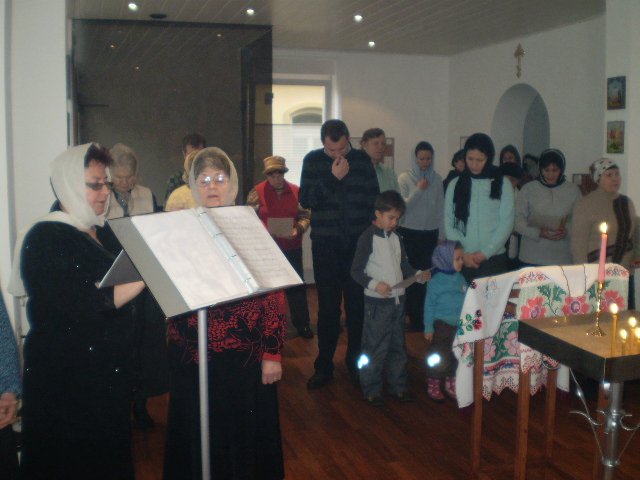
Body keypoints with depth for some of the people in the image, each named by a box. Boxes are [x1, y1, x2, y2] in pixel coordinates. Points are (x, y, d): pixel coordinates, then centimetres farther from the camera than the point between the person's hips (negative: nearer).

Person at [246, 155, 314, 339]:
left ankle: (302, 324, 20)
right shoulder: (257, 192, -5)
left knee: (296, 285, 8)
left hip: (292, 248, 2)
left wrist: (297, 229, -14)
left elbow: (305, 216, 5)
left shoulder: (296, 191, 1)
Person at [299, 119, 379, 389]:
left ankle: (355, 362, 19)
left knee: (358, 305, 4)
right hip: (325, 245, -1)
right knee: (328, 306, 4)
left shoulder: (362, 160, 3)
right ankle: (324, 366, 14)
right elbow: (305, 200, -7)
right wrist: (332, 178, -17)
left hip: (358, 243, 1)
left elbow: (373, 198, 7)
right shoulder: (312, 161, 1)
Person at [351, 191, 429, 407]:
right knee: (375, 348, 0)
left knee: (398, 346, 16)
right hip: (377, 302, -7)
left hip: (398, 299, 7)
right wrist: (374, 284, -25)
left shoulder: (396, 237, 9)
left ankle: (398, 385, 29)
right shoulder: (368, 238, -12)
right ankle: (371, 390, 13)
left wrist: (417, 274, -1)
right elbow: (356, 271, -12)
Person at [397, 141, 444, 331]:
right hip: (409, 233, -2)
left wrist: (442, 235, 7)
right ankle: (413, 317, 14)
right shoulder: (405, 178, -3)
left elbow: (441, 209, 8)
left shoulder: (437, 179, 5)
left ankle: (419, 316, 12)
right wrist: (419, 189, -16)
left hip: (430, 233, 2)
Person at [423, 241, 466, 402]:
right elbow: (429, 305, -10)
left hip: (459, 326, 6)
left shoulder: (460, 278, 3)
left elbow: (466, 301, 11)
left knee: (456, 356, 15)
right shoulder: (436, 281, -14)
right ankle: (433, 386, 19)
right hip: (441, 325, -6)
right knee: (438, 357, 4)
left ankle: (451, 384, 31)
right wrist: (428, 328, -10)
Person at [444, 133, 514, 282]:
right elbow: (449, 223, 3)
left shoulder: (503, 185, 2)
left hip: (494, 259, -1)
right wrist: (463, 253, -7)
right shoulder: (455, 185, 6)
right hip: (463, 260, 1)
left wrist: (485, 252, -8)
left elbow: (506, 223, -2)